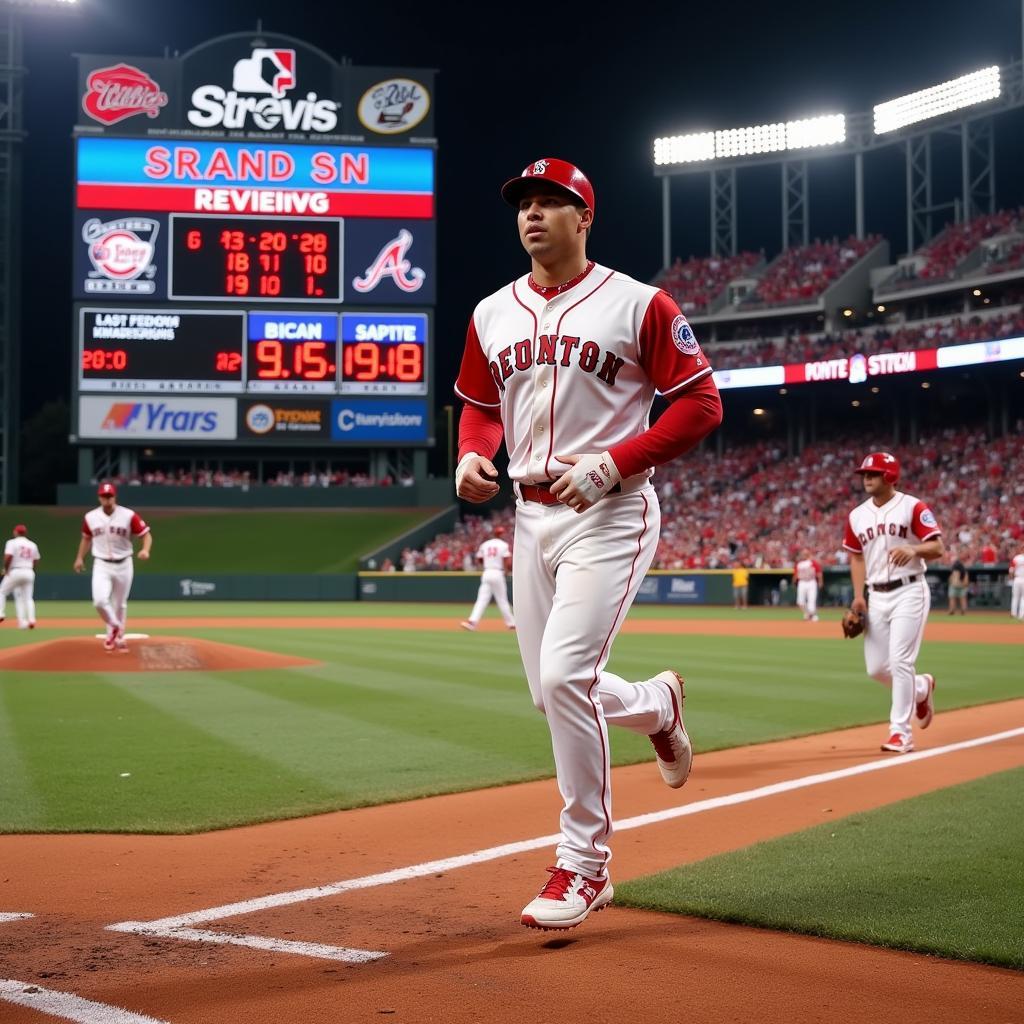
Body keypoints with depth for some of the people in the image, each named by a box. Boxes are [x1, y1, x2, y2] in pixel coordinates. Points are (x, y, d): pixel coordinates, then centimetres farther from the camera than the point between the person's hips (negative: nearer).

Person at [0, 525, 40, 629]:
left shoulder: (12, 542, -3)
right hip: (29, 573, 5)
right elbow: (36, 561, 15)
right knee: (28, 598, 7)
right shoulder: (32, 544, 14)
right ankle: (31, 620, -9)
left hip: (15, 572, -5)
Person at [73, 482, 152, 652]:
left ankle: (118, 638, 28)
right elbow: (86, 537, 17)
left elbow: (146, 534, -7)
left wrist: (145, 550, -26)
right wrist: (80, 557, 11)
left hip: (123, 565, -1)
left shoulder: (129, 516, -9)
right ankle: (115, 627, 10)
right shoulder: (90, 517, -1)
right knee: (100, 600, -18)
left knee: (120, 605, 10)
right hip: (101, 565, 1)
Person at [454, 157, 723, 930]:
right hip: (532, 514, 6)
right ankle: (656, 705, 43)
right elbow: (480, 407, 22)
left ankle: (585, 864, -3)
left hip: (611, 515, -6)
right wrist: (472, 455, -1)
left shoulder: (639, 306, -6)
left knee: (564, 677, -18)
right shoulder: (493, 314, 11)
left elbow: (701, 403, -7)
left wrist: (609, 464, -18)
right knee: (552, 691, 9)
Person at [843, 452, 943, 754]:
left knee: (900, 661, -12)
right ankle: (922, 687, 35)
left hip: (909, 592, -6)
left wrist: (913, 550, -30)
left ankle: (901, 732, -5)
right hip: (875, 596, 6)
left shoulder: (913, 507, -6)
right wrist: (858, 595, 4)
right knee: (876, 668, 5)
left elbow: (938, 548, -9)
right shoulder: (857, 516, 10)